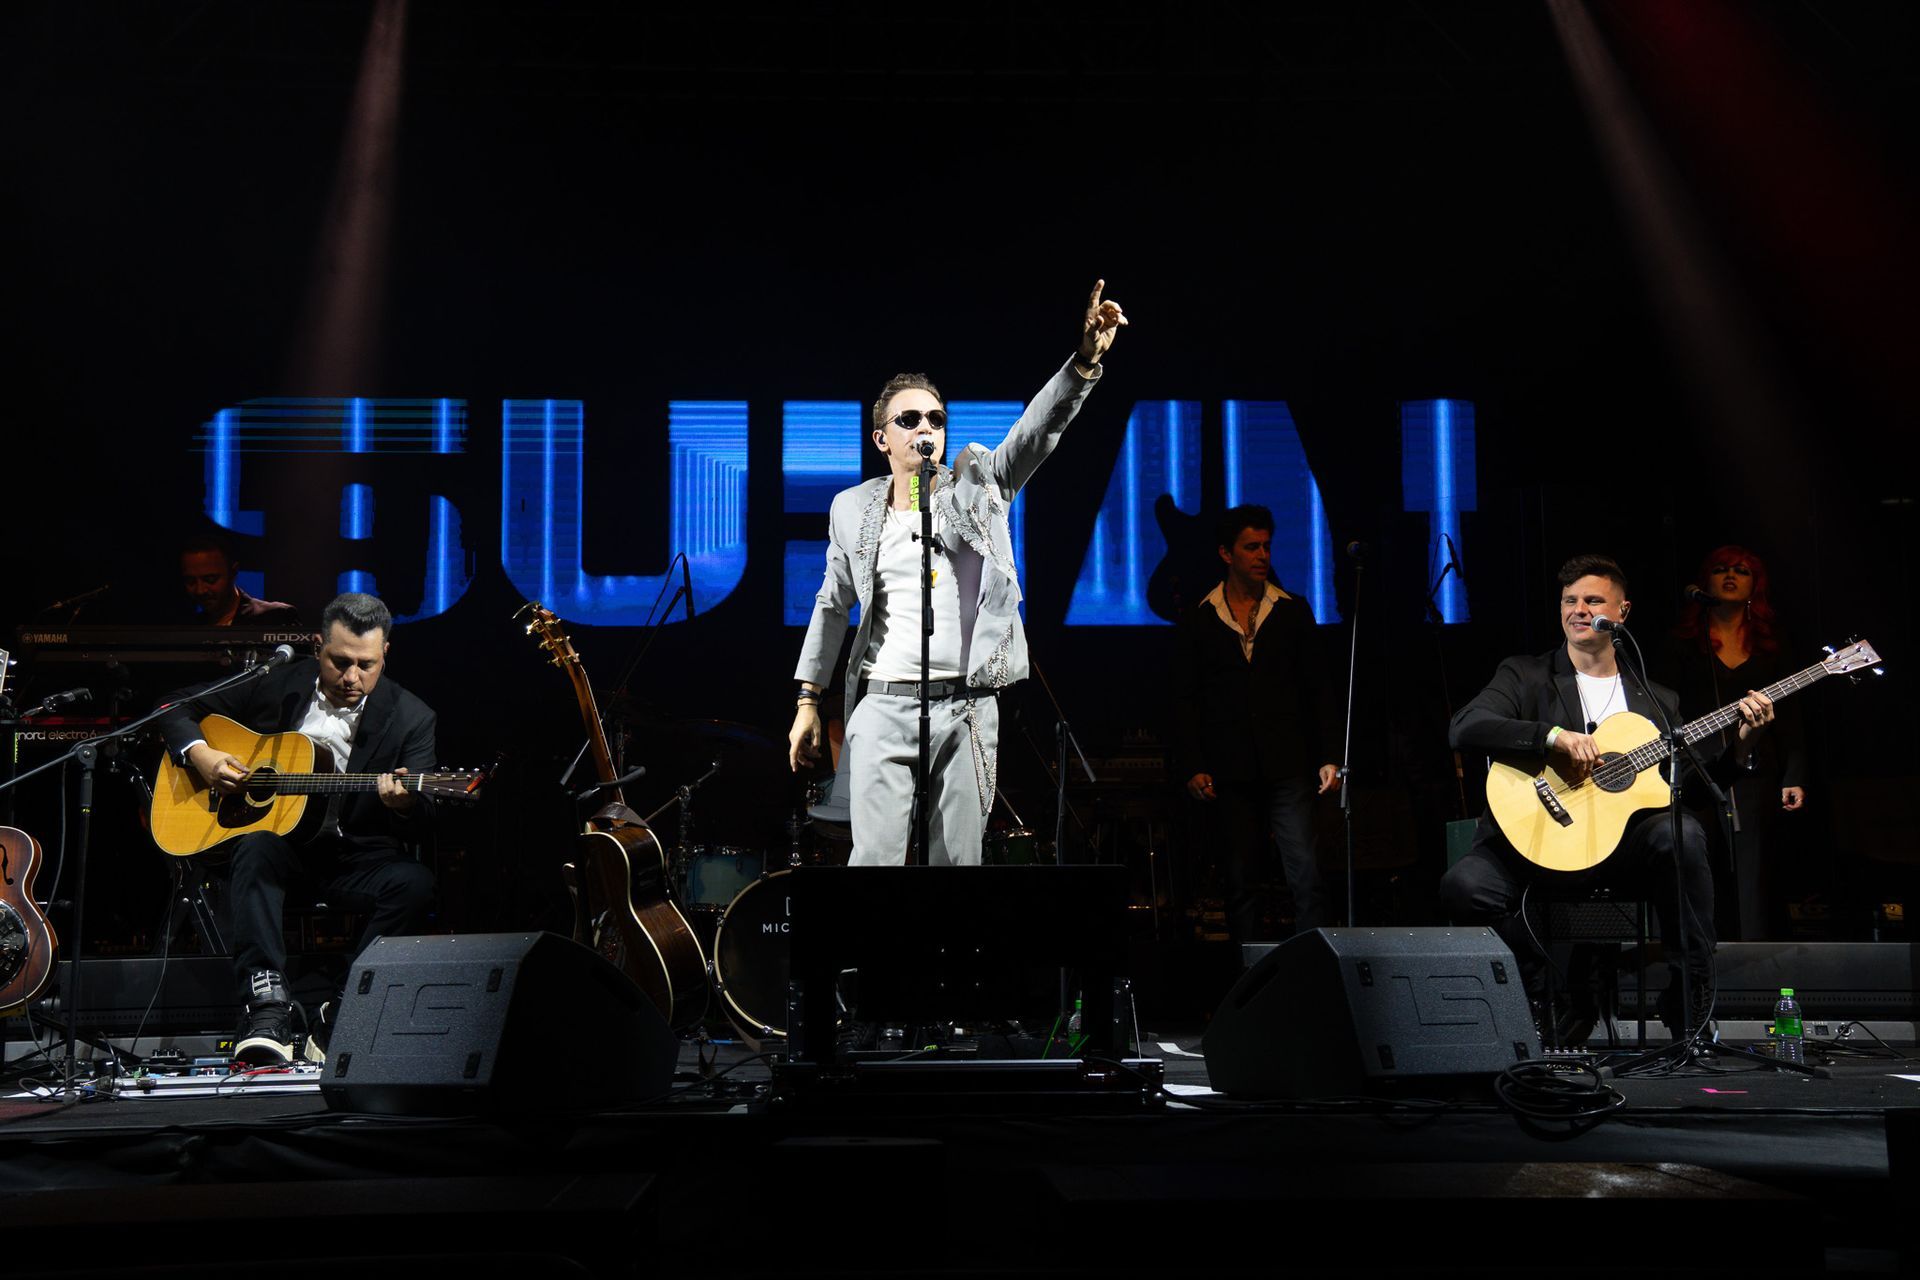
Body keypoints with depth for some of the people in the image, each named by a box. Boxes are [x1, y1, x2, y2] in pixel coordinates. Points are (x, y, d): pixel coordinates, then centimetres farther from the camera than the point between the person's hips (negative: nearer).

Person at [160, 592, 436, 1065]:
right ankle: (268, 1012, -43)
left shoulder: (410, 718, -1)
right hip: (274, 836, 0)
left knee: (414, 883, -30)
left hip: (354, 856, 0)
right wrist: (200, 755, -8)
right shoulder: (276, 684, 3)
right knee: (255, 849, -35)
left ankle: (337, 1023, -25)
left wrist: (405, 805, -30)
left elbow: (422, 826, -5)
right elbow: (180, 712, 13)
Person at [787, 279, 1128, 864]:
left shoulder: (978, 485, 6)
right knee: (876, 861, -8)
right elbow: (832, 607, 18)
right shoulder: (852, 509, 10)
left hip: (967, 709, 0)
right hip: (883, 707, 0)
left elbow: (1039, 427, -9)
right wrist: (807, 701, 16)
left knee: (957, 863, 3)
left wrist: (1085, 360, -26)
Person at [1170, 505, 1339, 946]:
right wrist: (1192, 767, -2)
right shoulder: (1198, 621, 7)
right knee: (1240, 882, 5)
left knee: (1306, 874, -10)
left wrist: (1327, 758, 2)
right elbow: (1185, 700, 7)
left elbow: (1316, 690, 10)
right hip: (1231, 773, 0)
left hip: (1287, 766, 0)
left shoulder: (1293, 612, 9)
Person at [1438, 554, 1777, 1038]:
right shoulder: (1524, 676, 8)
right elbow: (1464, 728, -11)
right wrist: (1555, 736, -21)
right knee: (1464, 885, -30)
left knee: (1681, 832, -31)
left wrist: (1741, 739, -3)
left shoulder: (1656, 700, 18)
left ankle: (1691, 1011, -17)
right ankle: (1546, 994, -1)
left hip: (1623, 843, 1)